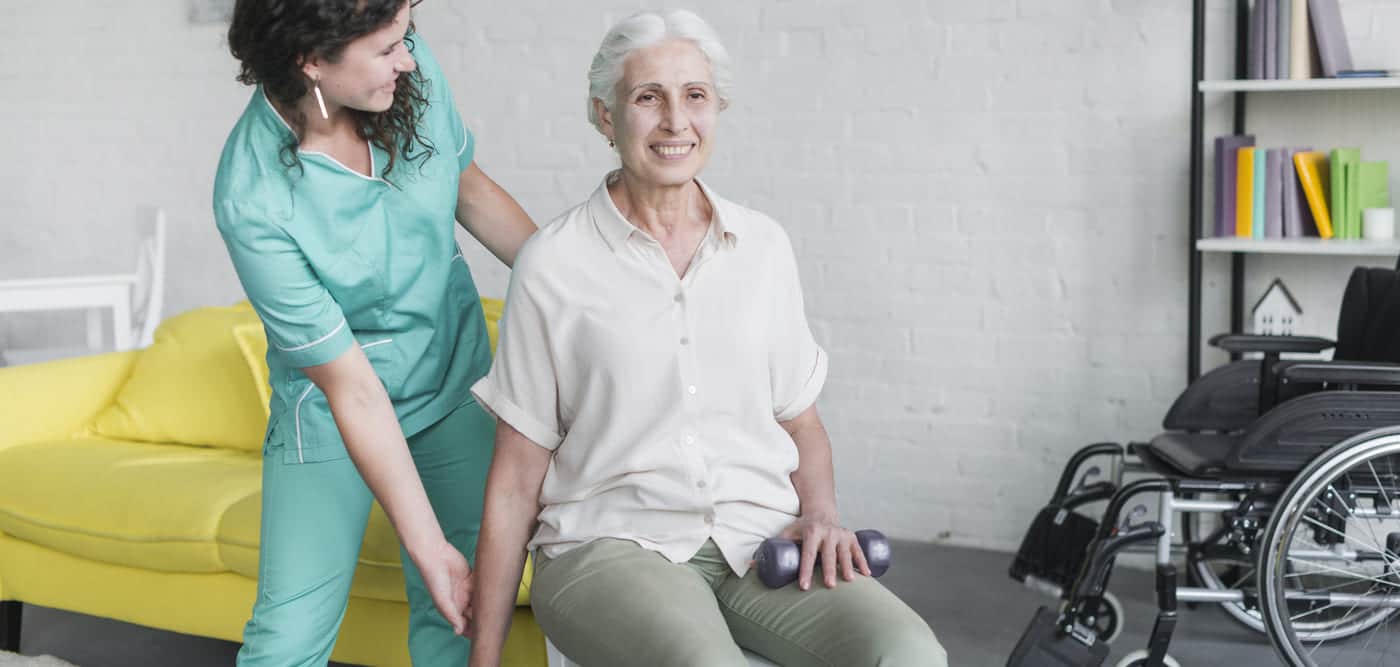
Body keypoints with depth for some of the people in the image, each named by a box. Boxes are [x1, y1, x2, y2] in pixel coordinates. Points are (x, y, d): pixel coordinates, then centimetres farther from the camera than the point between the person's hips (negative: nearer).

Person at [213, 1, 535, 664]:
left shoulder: (411, 69, -15)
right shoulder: (253, 201, -28)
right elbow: (351, 386, -24)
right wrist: (427, 545, -22)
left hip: (455, 368, 4)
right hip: (332, 405, -4)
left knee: (464, 614, 1)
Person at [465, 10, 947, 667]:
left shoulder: (763, 245, 10)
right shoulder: (554, 263, -1)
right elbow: (516, 480, 2)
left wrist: (820, 513, -1)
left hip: (759, 540, 4)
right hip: (610, 543, -3)